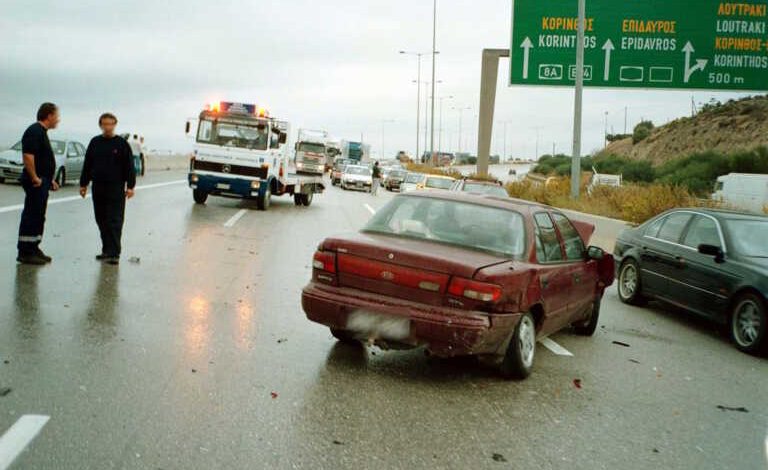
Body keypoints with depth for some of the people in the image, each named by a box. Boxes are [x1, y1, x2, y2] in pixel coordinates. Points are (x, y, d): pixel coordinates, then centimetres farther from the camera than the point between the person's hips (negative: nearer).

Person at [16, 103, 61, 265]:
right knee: (32, 216, -7)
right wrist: (34, 178, -22)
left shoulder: (42, 132, 19)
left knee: (38, 217, 14)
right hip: (36, 182, -11)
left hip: (42, 181, 11)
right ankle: (25, 253, -4)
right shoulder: (35, 131, -14)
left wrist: (50, 179, 21)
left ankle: (33, 249, 22)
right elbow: (28, 156, -25)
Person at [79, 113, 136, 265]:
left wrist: (130, 186, -9)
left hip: (116, 188, -5)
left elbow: (129, 167, -2)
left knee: (114, 221, -7)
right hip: (98, 188, 5)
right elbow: (87, 165, 15)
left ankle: (113, 253, -8)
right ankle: (107, 251, 19)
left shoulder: (121, 144, -1)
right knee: (101, 221, 9)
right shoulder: (95, 143, 11)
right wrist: (83, 184, 13)